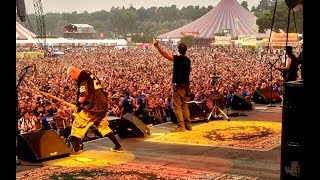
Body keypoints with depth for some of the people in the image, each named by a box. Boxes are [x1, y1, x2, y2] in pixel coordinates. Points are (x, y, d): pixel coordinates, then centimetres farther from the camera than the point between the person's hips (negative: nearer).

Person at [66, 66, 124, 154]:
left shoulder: (82, 78, -10)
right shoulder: (90, 75, 18)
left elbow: (84, 95, -21)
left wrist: (77, 104, -4)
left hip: (92, 108, -9)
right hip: (103, 106, 9)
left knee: (77, 125, 2)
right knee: (103, 126, 22)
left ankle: (75, 149, 2)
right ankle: (118, 146, 20)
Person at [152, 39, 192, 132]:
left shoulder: (177, 58, -13)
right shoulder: (187, 60, 10)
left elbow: (165, 54, -17)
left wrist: (157, 46, -16)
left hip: (178, 85, -8)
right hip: (186, 85, 8)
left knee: (177, 106, -5)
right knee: (184, 105, 16)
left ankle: (181, 126, -10)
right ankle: (188, 125, 17)